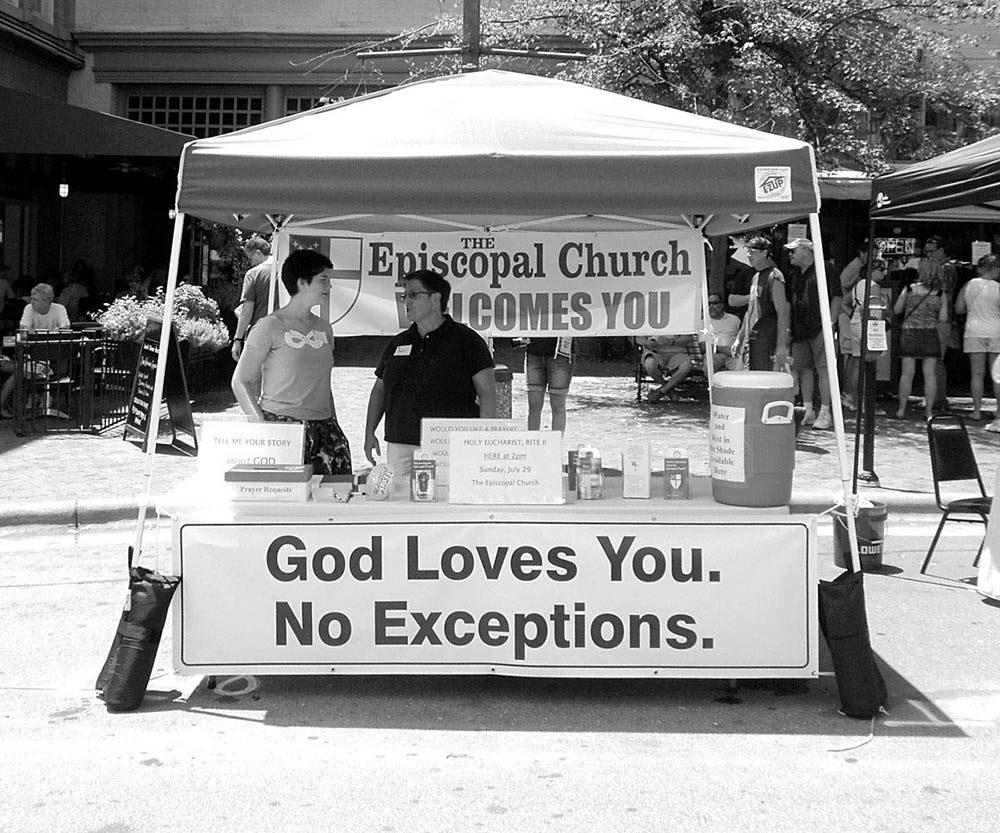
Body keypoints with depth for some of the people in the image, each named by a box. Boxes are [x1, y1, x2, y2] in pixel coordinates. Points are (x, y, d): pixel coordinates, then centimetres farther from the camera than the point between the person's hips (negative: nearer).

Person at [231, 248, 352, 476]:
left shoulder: (324, 328, 16)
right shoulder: (271, 327, -3)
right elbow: (241, 382, -3)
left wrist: (334, 426, 14)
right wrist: (262, 424, -13)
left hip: (323, 428, 6)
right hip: (281, 424, -5)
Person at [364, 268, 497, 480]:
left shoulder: (466, 340, 1)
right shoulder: (397, 343, 16)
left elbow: (487, 393, -2)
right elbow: (379, 390, 23)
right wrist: (369, 433, 12)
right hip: (399, 449, 5)